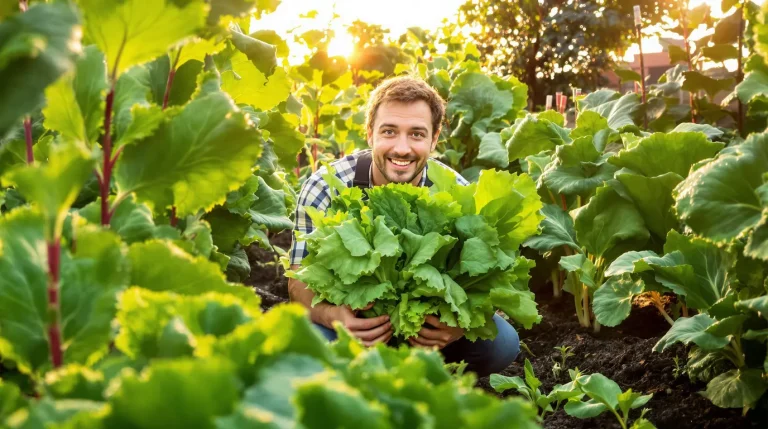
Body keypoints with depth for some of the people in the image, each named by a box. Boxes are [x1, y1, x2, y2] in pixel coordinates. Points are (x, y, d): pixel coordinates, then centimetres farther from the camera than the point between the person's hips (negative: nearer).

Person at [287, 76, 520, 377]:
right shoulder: (326, 188, -20)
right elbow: (301, 280, -18)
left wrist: (460, 324, -38)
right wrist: (333, 315, -42)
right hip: (351, 314, -1)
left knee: (502, 343, -22)